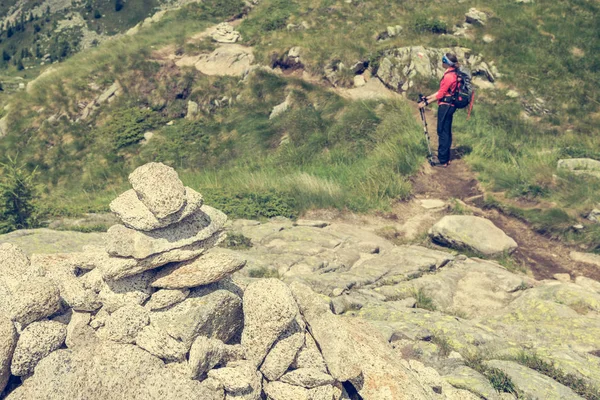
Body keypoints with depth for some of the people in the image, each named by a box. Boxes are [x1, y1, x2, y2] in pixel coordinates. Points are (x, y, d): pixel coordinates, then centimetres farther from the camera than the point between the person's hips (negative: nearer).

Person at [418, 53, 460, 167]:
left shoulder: (449, 76, -18)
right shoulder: (453, 74, 13)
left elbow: (441, 94, -17)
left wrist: (426, 103, -12)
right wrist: (428, 97, 17)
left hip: (445, 106, -10)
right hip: (450, 105, 10)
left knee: (442, 132, -5)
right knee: (447, 132, 14)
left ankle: (442, 160, -1)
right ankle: (446, 158, 21)